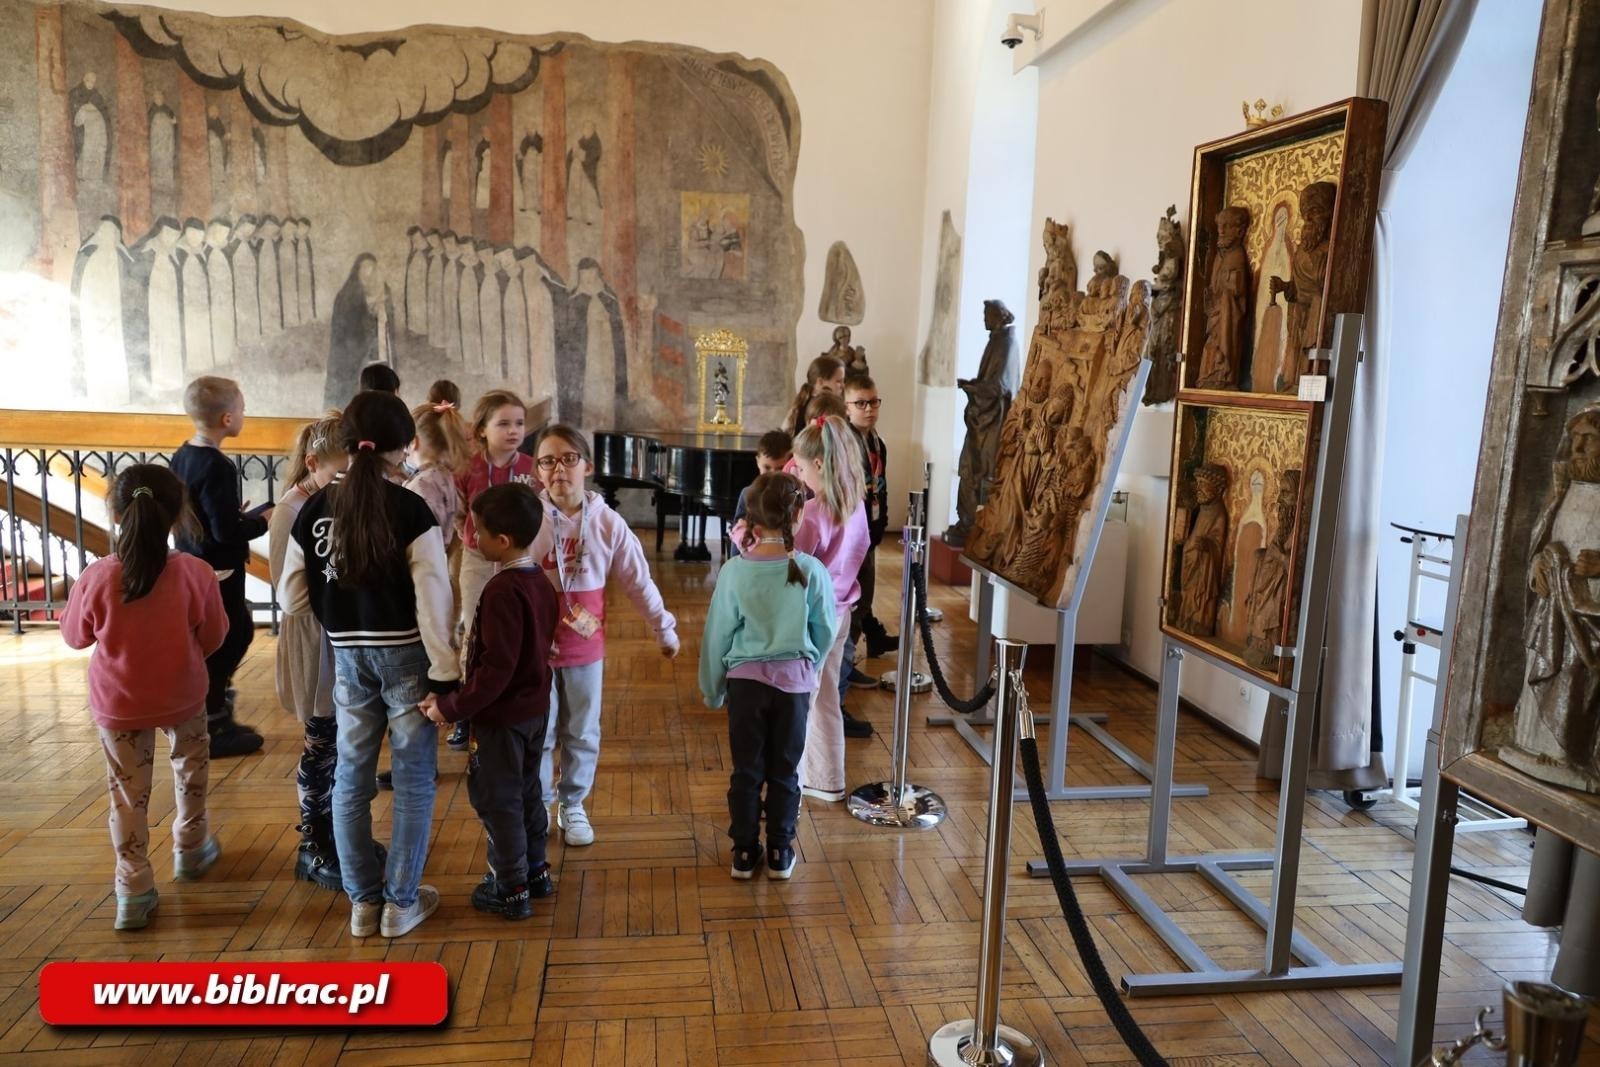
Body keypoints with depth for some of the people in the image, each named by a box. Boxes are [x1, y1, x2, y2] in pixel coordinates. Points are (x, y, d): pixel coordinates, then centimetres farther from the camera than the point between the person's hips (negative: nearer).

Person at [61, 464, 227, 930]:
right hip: (181, 696, 0)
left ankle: (133, 891, 17)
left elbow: (74, 636, -2)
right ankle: (190, 847, 40)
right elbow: (213, 638, -5)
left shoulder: (95, 577, -20)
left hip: (117, 702, 0)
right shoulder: (196, 573, -20)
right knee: (191, 762, 27)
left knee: (128, 793, 12)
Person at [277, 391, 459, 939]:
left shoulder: (315, 509, -2)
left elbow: (292, 596, 3)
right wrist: (445, 671, -11)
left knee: (351, 778, 15)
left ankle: (363, 901, 25)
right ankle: (401, 902, 16)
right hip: (405, 653, -3)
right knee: (413, 780, 9)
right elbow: (432, 596, -16)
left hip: (347, 655, 4)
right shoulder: (410, 509, -14)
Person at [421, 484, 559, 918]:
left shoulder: (502, 590, -25)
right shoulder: (541, 582, 2)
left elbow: (496, 667, -28)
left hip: (502, 715, -9)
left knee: (497, 800, 7)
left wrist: (452, 707, -20)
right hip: (535, 707, 9)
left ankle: (511, 889, 18)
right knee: (526, 791, 21)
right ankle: (536, 871, 34)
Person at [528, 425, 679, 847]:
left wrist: (664, 628, 6)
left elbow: (639, 582, 1)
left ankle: (573, 806, 34)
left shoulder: (608, 523, -7)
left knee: (583, 734, 15)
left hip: (586, 646, 2)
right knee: (537, 734, 11)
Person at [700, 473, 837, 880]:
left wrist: (712, 689, 9)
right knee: (785, 771, 14)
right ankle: (780, 853, 24)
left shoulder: (734, 571, -13)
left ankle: (745, 852, 24)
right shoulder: (812, 571, -12)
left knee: (747, 771, 14)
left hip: (746, 681, 0)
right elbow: (826, 632, 0)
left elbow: (716, 636, -5)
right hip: (795, 682, 0)